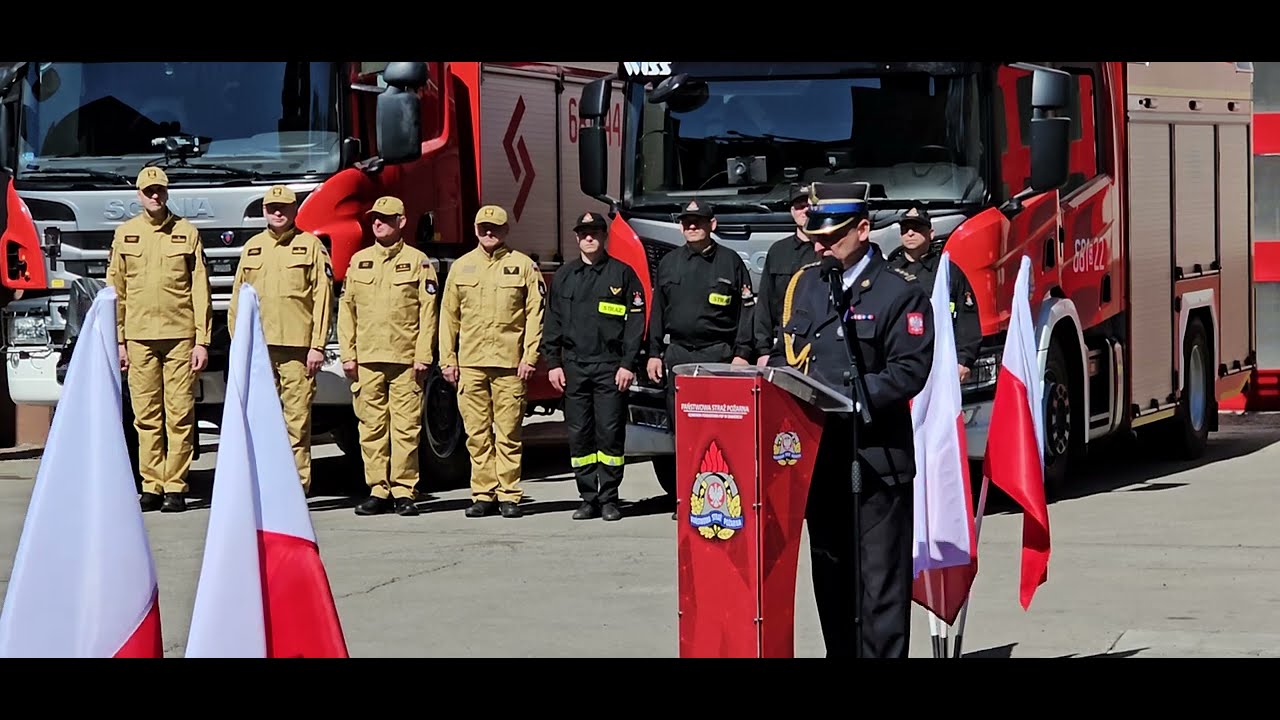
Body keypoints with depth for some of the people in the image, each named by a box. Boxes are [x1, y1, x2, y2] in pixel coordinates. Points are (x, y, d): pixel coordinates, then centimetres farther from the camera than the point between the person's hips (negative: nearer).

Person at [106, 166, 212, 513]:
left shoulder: (187, 233, 7)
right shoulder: (124, 234, 10)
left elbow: (201, 290, 4)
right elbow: (115, 291, 11)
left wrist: (202, 341, -2)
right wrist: (118, 341, 5)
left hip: (180, 336, -1)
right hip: (139, 338, 1)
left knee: (180, 415, -3)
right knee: (146, 417, 1)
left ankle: (176, 487, 0)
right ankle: (151, 486, 5)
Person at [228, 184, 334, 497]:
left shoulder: (311, 246, 5)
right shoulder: (252, 247, 16)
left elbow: (323, 299, 0)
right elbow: (238, 299, 18)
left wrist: (317, 346, -7)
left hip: (297, 347, -3)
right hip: (257, 348, 3)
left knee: (297, 419, -5)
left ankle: (298, 485, -2)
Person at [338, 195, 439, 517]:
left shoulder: (417, 261, 4)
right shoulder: (359, 261, 14)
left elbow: (427, 312, 1)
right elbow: (346, 309, 13)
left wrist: (423, 356, -6)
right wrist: (348, 354, 4)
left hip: (405, 358, -3)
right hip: (367, 359, 3)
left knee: (406, 426, -4)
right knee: (371, 426, 2)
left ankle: (403, 490, 1)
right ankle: (378, 490, 7)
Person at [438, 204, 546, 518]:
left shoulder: (523, 265, 5)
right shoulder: (461, 267, 13)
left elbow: (536, 313, 2)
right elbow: (449, 316, 14)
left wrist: (529, 357, -6)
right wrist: (447, 359, 7)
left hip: (509, 363, -2)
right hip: (470, 363, 2)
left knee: (508, 432, -2)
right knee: (477, 433, 2)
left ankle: (509, 495, 3)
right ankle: (482, 494, 7)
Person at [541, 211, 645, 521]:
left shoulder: (623, 274, 3)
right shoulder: (564, 276, 13)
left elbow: (635, 321, 0)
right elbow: (553, 322, 14)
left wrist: (627, 364, -7)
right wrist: (553, 363, 6)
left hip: (610, 367, -3)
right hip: (574, 367, 3)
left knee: (610, 433, -4)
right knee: (579, 435, 3)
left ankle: (609, 499, 2)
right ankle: (588, 498, 9)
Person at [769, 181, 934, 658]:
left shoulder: (899, 292, -5)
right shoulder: (803, 284, 14)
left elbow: (910, 369, -13)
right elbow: (785, 353, 20)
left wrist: (847, 399, -21)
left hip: (876, 458, -6)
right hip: (818, 454, 6)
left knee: (880, 580, -4)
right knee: (830, 576, 12)